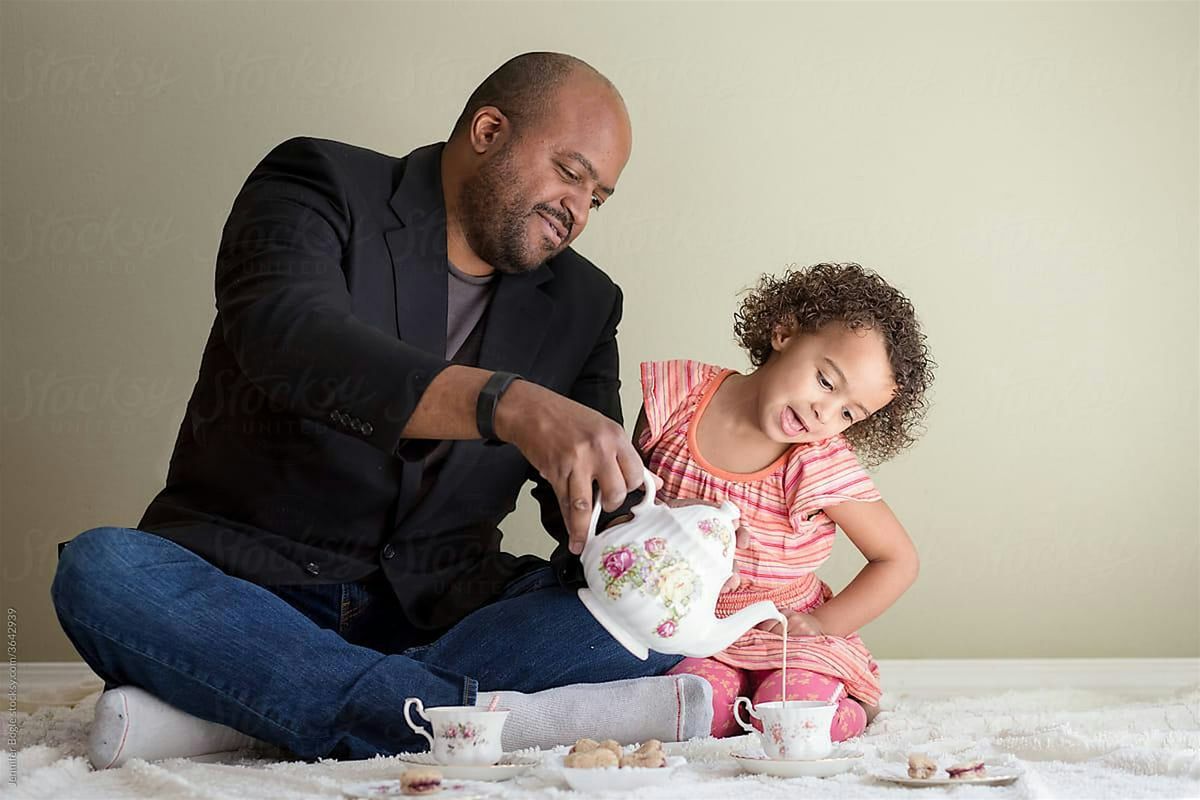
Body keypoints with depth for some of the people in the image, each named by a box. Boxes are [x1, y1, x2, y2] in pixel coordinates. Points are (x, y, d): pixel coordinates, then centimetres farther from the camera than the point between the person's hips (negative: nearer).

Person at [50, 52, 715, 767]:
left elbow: (597, 503, 10)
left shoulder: (584, 305, 11)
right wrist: (508, 404, -40)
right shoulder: (319, 186, -4)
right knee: (100, 572, -33)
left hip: (440, 615, 3)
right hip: (243, 589, -3)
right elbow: (285, 337, -26)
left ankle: (227, 708, -30)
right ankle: (494, 717, -39)